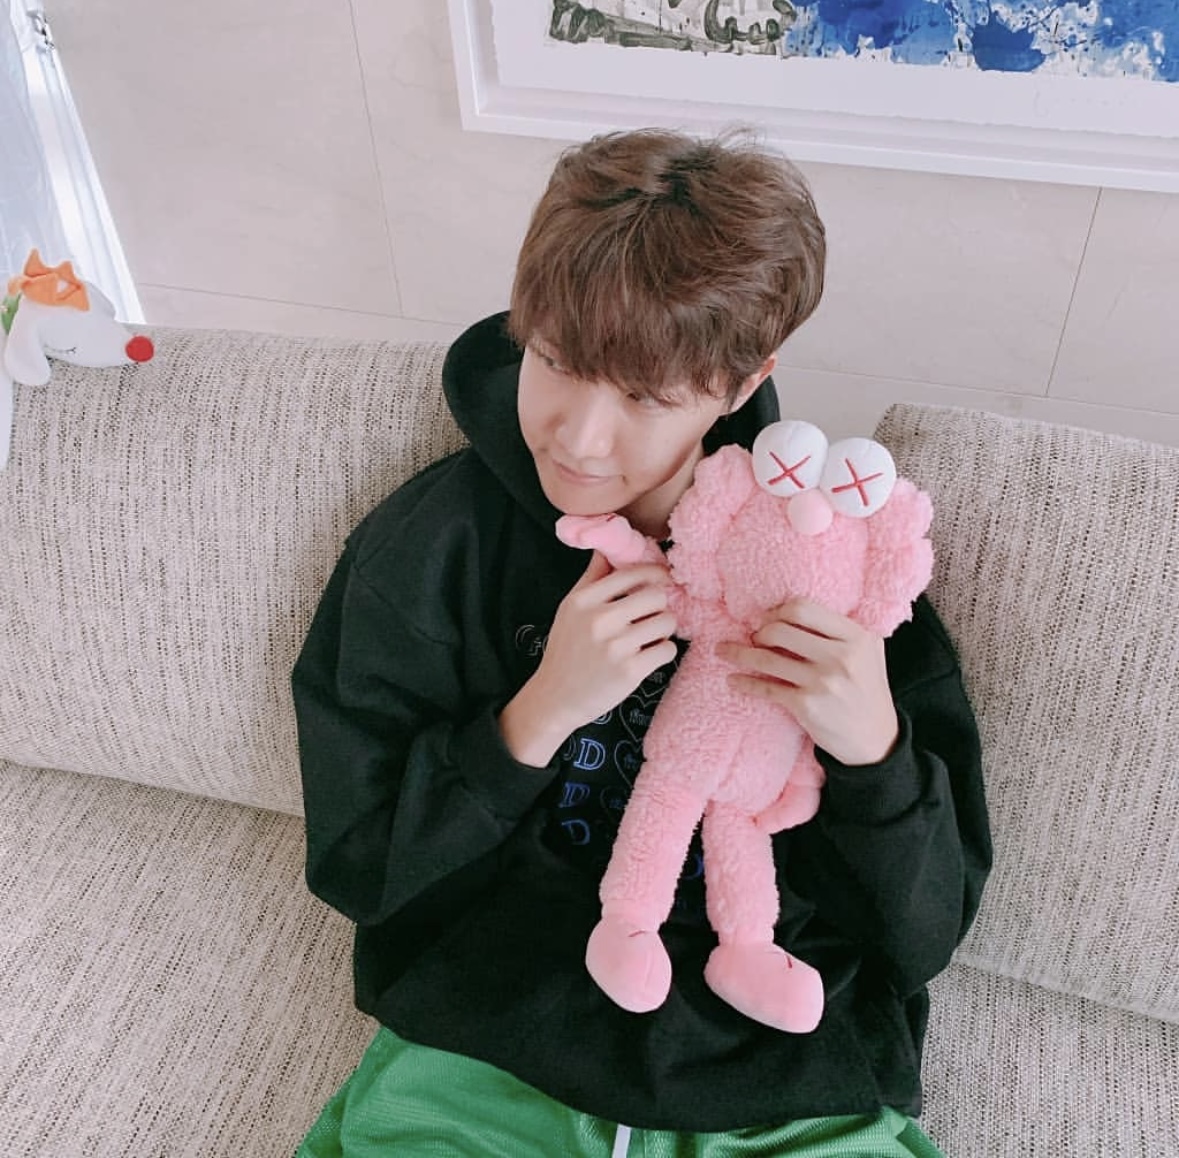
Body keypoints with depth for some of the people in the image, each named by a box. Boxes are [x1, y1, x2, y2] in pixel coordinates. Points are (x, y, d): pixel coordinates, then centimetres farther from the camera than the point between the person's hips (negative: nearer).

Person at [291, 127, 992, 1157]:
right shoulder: (424, 544, -10)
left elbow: (923, 939, -6)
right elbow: (353, 870, -7)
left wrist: (874, 752, -26)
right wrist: (539, 713, -22)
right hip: (486, 1064, 0)